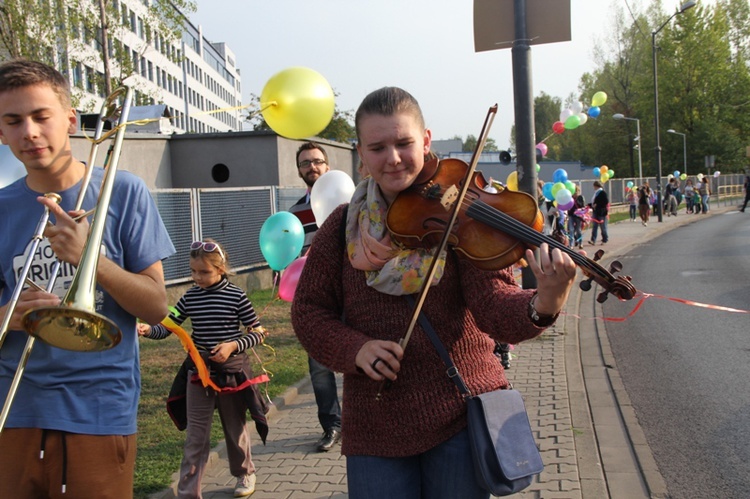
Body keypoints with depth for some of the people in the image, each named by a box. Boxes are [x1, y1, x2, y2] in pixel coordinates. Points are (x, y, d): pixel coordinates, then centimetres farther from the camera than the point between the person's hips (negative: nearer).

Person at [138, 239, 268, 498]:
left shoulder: (236, 296, -11)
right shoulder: (190, 296, -2)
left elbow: (258, 333, -6)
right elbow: (166, 327, -3)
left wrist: (233, 345, -21)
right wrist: (148, 329, -24)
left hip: (231, 372, -2)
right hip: (198, 373, 2)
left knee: (236, 429, 17)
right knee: (195, 437, 5)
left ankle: (245, 474, 41)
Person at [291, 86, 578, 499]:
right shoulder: (343, 228, 1)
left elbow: (494, 307, -18)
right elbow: (308, 311, 5)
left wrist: (541, 306, -40)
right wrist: (355, 348, -13)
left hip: (459, 413, -2)